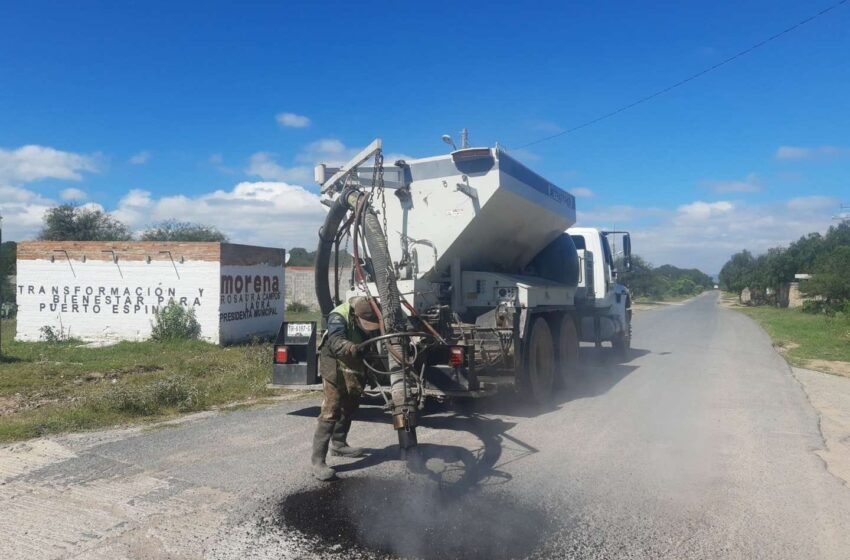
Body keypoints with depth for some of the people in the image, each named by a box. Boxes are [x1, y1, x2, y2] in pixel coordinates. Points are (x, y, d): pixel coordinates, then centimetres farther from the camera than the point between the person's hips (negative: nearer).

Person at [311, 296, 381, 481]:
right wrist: (348, 347, -67)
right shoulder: (339, 317, -29)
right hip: (338, 370, -7)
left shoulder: (374, 317, -9)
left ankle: (338, 444, 43)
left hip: (358, 371, 7)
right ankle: (317, 460, -13)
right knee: (331, 412, -15)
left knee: (349, 408, 22)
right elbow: (336, 341, -45)